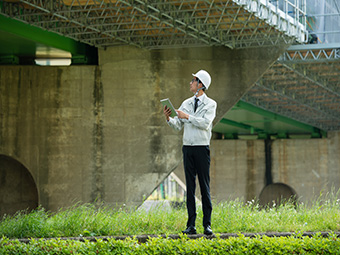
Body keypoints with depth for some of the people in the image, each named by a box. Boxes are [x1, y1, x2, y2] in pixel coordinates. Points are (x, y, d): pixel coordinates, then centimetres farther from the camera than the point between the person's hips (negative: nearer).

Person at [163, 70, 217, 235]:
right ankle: (191, 225, 3)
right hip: (187, 147, 4)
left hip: (202, 148, -4)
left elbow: (205, 123, -15)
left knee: (205, 187, -4)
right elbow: (177, 126, 10)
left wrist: (187, 116, -17)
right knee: (190, 186, 2)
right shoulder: (186, 103, 13)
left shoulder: (210, 104, 0)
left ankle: (207, 224, -1)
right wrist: (168, 118, -8)